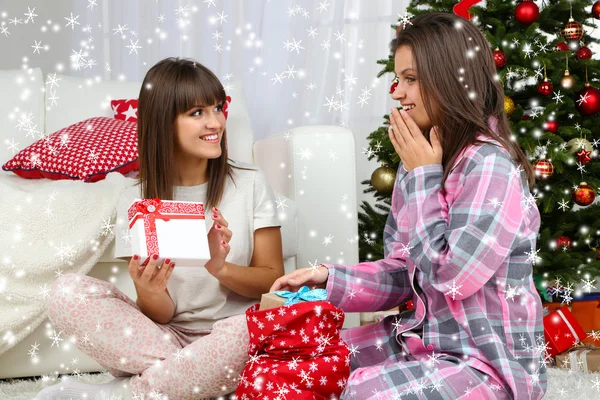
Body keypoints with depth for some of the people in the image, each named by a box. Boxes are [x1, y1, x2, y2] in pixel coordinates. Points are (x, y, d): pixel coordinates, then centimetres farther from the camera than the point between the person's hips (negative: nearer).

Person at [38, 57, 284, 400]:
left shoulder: (250, 184, -1)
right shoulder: (136, 202, 0)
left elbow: (274, 281, 1)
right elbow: (160, 315, -1)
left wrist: (221, 268, -20)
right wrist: (150, 293, -25)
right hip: (167, 337, 1)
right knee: (68, 292, -19)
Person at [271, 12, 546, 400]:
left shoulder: (490, 165, -19)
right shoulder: (423, 160, 8)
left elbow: (448, 276, -23)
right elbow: (402, 275, 9)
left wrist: (423, 177, -17)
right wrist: (327, 278, -6)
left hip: (490, 364, -8)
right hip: (424, 339, 8)